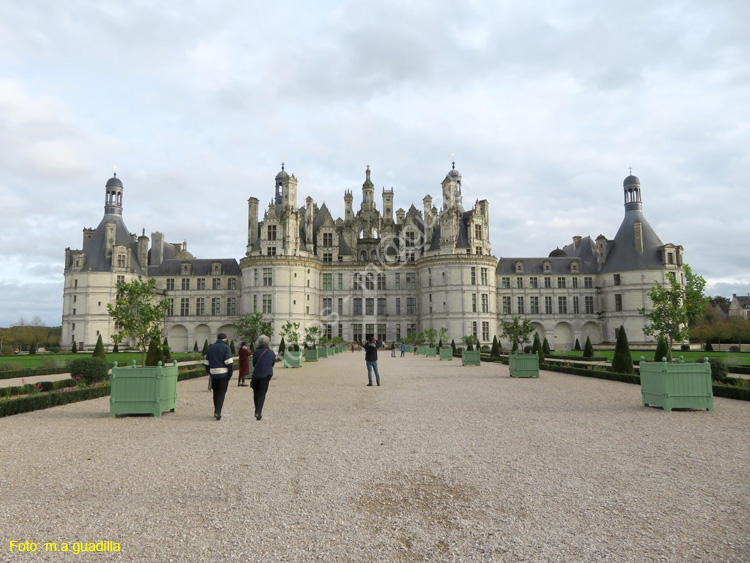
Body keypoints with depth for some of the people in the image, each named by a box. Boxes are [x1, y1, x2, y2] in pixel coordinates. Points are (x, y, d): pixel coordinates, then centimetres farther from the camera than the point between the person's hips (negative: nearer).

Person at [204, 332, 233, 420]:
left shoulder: (211, 347, 10)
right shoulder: (226, 347, -5)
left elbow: (206, 362, 12)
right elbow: (229, 362, -14)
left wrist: (208, 373, 19)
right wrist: (230, 374, -5)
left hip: (213, 373, 4)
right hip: (223, 373, -4)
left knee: (215, 393, 17)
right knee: (221, 393, 0)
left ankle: (216, 412, 24)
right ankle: (218, 412, -10)